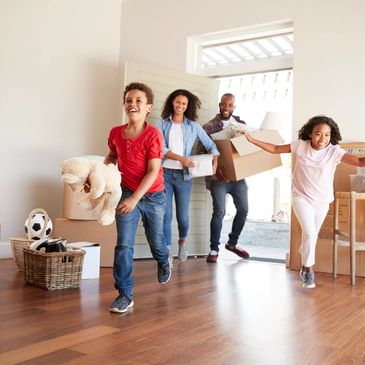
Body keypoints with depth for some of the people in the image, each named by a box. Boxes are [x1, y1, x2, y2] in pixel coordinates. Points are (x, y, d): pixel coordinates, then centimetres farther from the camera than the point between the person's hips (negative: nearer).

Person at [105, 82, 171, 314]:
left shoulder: (153, 134, -19)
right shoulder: (116, 133, -5)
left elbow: (153, 171, -21)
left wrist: (135, 199, -28)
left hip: (153, 196, -2)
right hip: (127, 194, 2)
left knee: (155, 241, 17)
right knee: (124, 245, -6)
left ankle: (163, 263, 53)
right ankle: (125, 295, 3)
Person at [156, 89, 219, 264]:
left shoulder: (193, 126, 7)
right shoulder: (162, 124, 4)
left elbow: (210, 145, 10)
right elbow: (161, 148, -8)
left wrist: (215, 161, -8)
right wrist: (180, 158, -21)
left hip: (183, 175, 1)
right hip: (165, 173, -1)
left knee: (182, 216, 4)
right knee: (166, 215, -2)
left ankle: (182, 242, 34)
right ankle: (167, 251, 10)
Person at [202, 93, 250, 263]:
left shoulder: (241, 124, 10)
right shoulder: (209, 127, -4)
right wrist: (215, 167, -23)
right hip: (219, 176, -5)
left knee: (243, 210, 8)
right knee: (219, 212, -8)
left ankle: (232, 242, 29)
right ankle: (214, 249, 7)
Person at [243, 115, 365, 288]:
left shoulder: (334, 152, -15)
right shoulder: (301, 146, -11)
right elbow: (275, 149, -2)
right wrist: (252, 140, -4)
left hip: (322, 201, 2)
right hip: (301, 197, -2)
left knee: (311, 236, 17)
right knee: (310, 233, -18)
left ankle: (304, 266, 45)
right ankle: (309, 271, 3)